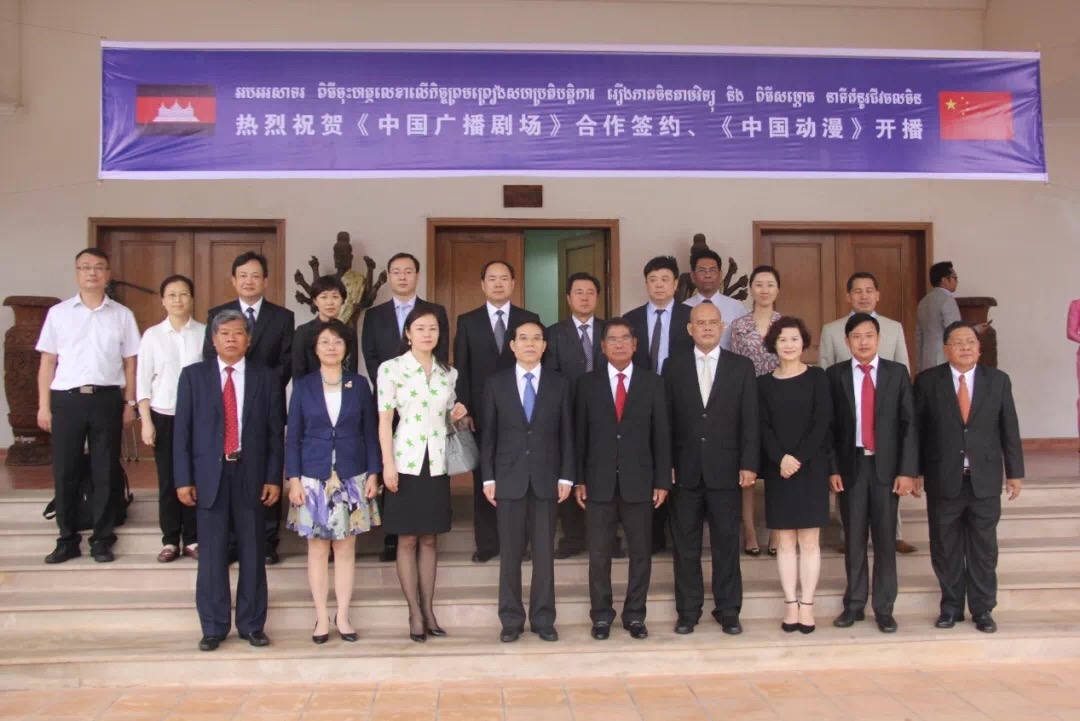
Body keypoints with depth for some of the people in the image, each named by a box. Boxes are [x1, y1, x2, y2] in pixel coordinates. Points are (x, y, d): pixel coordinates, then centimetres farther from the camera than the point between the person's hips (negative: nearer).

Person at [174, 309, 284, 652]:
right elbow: (182, 430, 3)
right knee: (212, 554, 4)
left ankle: (252, 624, 17)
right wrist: (183, 479, -3)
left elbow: (275, 432, 4)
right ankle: (213, 627, 15)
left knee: (253, 553, 6)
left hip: (251, 475, 1)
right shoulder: (193, 376, 5)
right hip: (210, 475, 0)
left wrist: (273, 478, -2)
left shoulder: (266, 378, 6)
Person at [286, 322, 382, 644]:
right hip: (314, 478, 0)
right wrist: (293, 479, -5)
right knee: (317, 548, 5)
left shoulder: (360, 384, 3)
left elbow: (371, 433, 5)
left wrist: (373, 474, -1)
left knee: (346, 548, 5)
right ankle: (321, 617, 15)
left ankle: (342, 616, 15)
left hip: (351, 478, 1)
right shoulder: (303, 385, 1)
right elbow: (293, 436, 2)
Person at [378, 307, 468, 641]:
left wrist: (458, 415, -3)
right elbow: (385, 419, -7)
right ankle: (415, 614, 9)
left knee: (429, 540, 9)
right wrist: (388, 464, -14)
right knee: (408, 540, 2)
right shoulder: (391, 368, -3)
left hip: (437, 464, 4)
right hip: (406, 463, -4)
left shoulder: (448, 373, 10)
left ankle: (429, 610, 16)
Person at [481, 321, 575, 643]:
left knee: (544, 553, 5)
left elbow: (566, 433, 5)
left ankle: (543, 619, 14)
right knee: (510, 553, 4)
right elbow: (488, 434, 4)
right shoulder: (496, 384, 5)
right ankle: (511, 620, 14)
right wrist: (488, 477, -2)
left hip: (546, 479, 0)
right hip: (509, 479, 0)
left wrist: (566, 476, -2)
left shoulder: (559, 384, 6)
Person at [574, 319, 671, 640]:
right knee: (599, 554, 5)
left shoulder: (653, 383, 5)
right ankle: (601, 615, 18)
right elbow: (579, 435, 4)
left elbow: (661, 435, 3)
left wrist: (662, 481, -1)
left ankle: (635, 615, 20)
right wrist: (578, 480, -1)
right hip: (599, 482, 0)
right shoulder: (587, 383, 4)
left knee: (641, 552, 7)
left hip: (639, 482, 1)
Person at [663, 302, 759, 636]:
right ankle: (688, 610, 18)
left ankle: (728, 610, 18)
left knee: (727, 544, 7)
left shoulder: (741, 367, 4)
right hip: (684, 470, 1)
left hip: (726, 470, 0)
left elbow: (750, 420, 1)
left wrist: (749, 464, -6)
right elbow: (665, 420, 3)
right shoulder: (673, 368, 5)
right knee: (685, 545, 7)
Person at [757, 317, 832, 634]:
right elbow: (763, 427, 1)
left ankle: (807, 606, 5)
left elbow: (822, 422, -5)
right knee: (784, 540, 3)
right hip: (777, 469, 2)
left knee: (809, 539, 1)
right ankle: (790, 604, 8)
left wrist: (799, 459, -14)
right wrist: (781, 458, -14)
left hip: (811, 467, -2)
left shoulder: (817, 378, 2)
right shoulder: (764, 383, 7)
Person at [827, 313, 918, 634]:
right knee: (854, 539, 8)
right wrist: (832, 468, -5)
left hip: (886, 466, 0)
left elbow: (909, 423, 0)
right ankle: (854, 604, 19)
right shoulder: (835, 375, 1)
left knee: (885, 539, 6)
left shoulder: (897, 373, 2)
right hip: (850, 465, 0)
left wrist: (907, 470, -7)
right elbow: (829, 425, 1)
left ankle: (884, 608, 15)